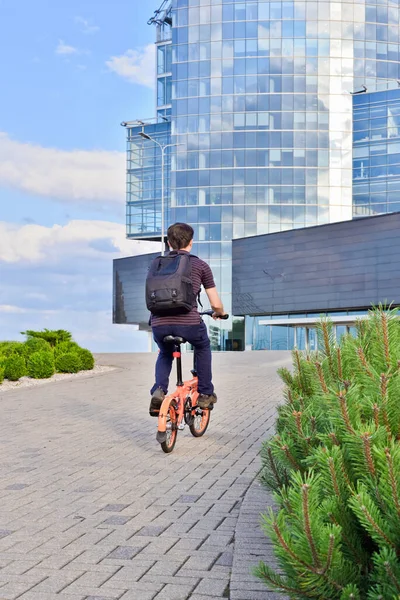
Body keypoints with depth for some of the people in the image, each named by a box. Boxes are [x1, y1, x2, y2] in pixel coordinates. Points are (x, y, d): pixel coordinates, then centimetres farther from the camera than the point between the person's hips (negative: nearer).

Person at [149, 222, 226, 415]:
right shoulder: (200, 265, 10)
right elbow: (216, 304, 10)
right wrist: (220, 313, 32)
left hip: (159, 324, 2)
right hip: (188, 323, -2)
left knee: (165, 354, 33)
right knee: (203, 348, 31)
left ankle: (159, 390, 9)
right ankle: (205, 394, 32)